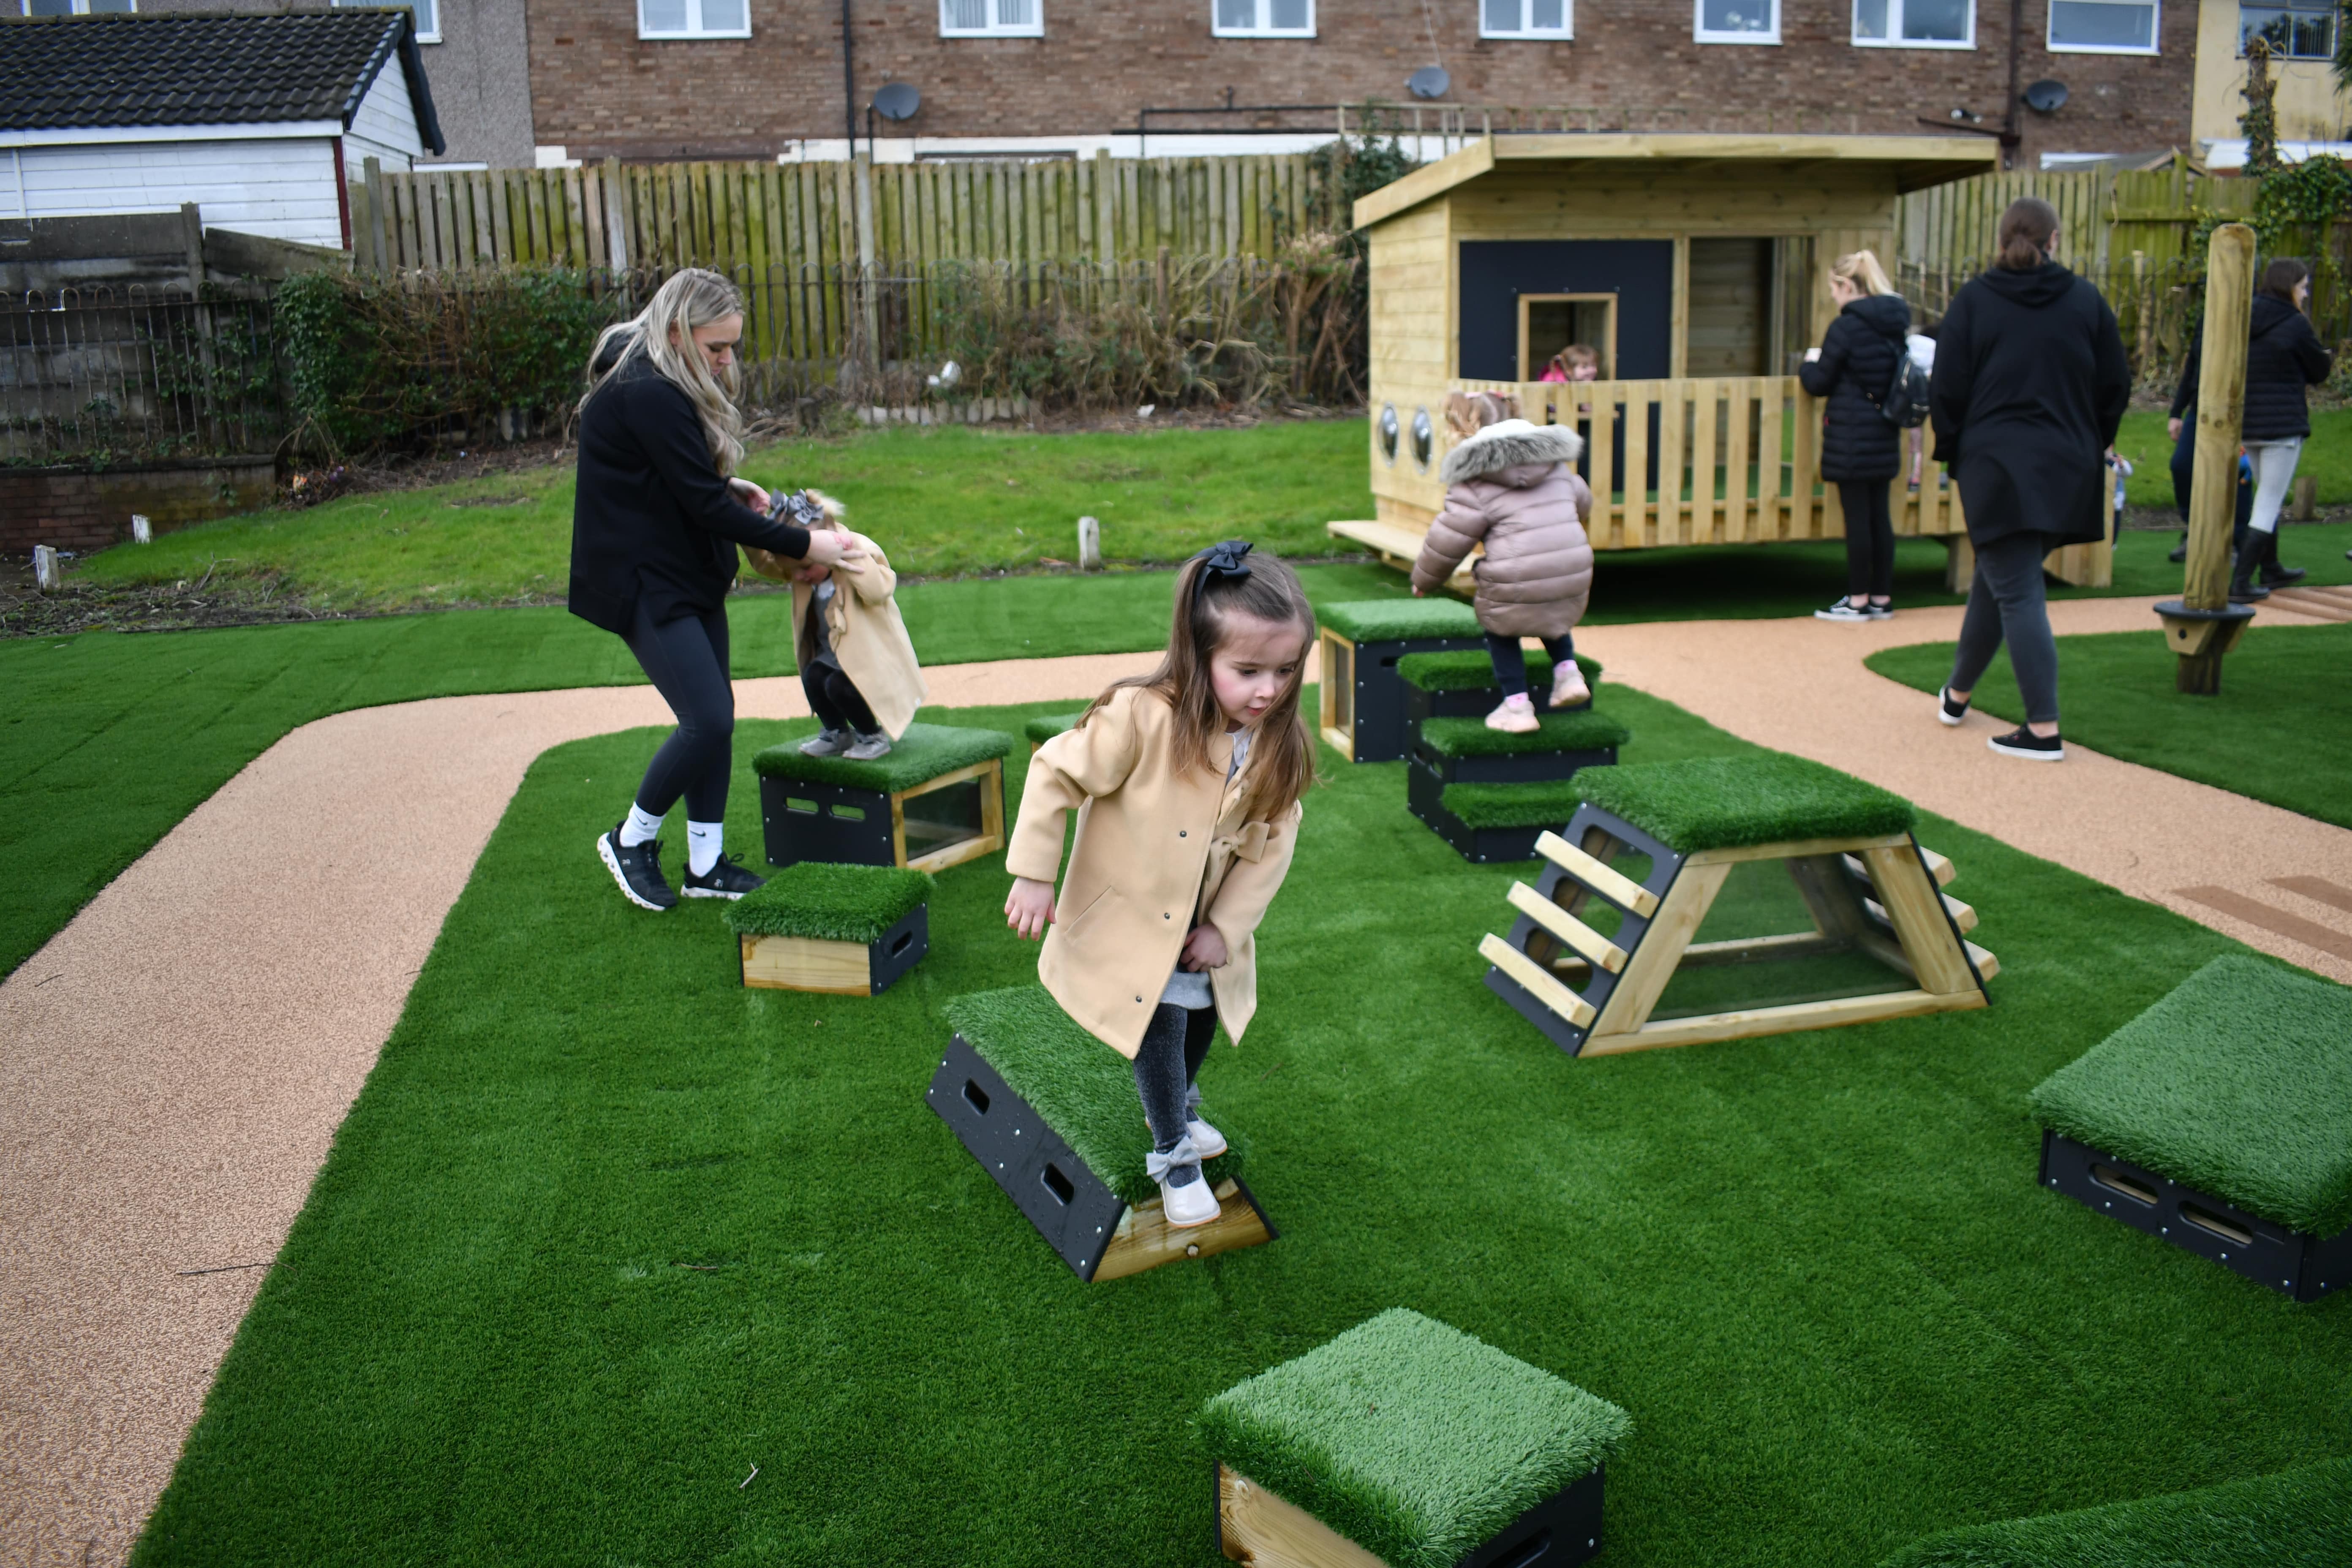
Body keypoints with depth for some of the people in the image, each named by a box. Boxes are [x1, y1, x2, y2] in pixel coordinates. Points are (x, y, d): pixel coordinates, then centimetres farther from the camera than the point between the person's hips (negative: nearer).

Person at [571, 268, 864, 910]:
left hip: (688, 573, 10)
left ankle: (707, 864, 18)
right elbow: (705, 506, -22)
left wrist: (727, 487, 5)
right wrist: (802, 546, -18)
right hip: (643, 581, -10)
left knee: (715, 715, 9)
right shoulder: (646, 395, -22)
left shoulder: (665, 385, 10)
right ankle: (631, 840, 9)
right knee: (708, 719, -13)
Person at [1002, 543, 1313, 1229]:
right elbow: (1056, 773, -22)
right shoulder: (1141, 717, -32)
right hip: (1129, 919, -5)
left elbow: (1272, 841, -6)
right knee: (1161, 1028, -2)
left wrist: (1226, 928, -9)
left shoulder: (1280, 742, -16)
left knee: (1200, 1019, 23)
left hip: (1203, 925, 6)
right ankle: (1174, 1155, 25)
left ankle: (1180, 1109, 54)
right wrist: (1033, 876, -18)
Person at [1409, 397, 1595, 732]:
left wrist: (1422, 581, 14)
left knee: (1499, 627, 21)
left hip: (1517, 584, -6)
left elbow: (1447, 541, -3)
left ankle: (1517, 705, 16)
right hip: (1573, 578, 6)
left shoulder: (1476, 483, -4)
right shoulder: (1555, 466, 16)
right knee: (1551, 614, 36)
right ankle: (1568, 671, 18)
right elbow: (1582, 503, 34)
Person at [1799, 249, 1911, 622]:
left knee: (1857, 517, -2)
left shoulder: (1846, 327, -14)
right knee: (1879, 514, 11)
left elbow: (1819, 383, -9)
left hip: (1851, 435, -7)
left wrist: (1808, 364, 13)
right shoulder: (1896, 323, 8)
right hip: (1885, 434, 7)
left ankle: (1858, 600, 4)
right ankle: (1882, 598, 17)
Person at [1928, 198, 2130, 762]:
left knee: (2016, 593, -4)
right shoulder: (2085, 299, 4)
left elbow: (1946, 391, -5)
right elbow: (2116, 387, 6)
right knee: (1998, 578, 18)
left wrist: (1952, 452, 8)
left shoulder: (1974, 299, -3)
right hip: (2067, 470, 4)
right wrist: (2090, 447, 19)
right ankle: (1958, 693, 32)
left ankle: (2044, 730, -9)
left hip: (1998, 466, -4)